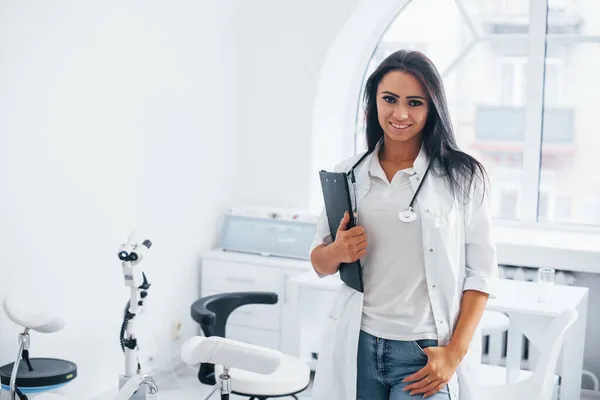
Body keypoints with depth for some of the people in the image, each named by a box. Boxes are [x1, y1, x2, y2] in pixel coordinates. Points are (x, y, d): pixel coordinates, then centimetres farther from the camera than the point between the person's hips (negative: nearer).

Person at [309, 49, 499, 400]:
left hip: (425, 353, -3)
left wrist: (455, 353, -9)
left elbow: (480, 273, -3)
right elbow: (320, 263, 12)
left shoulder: (463, 176, -3)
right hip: (357, 345, 3)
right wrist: (337, 253, -10)